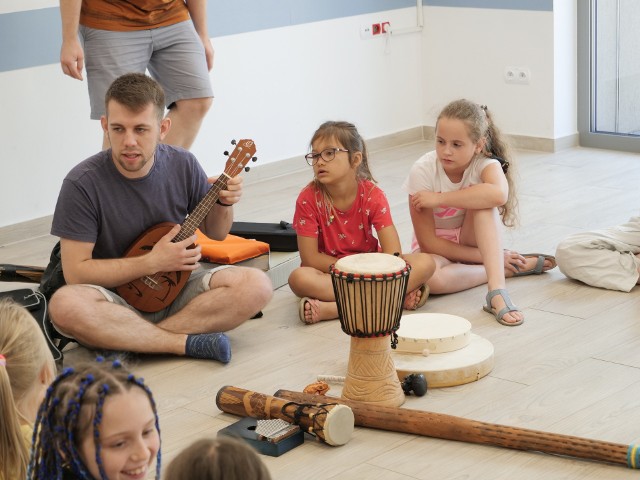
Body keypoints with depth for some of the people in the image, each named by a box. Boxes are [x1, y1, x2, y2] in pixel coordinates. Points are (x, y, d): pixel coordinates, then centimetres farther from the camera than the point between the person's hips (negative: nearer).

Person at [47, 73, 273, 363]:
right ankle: (186, 343, -24)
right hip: (118, 300, -3)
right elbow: (75, 272, -16)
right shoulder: (83, 184, -16)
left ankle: (127, 341, -20)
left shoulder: (183, 166, -4)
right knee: (65, 306, -36)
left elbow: (215, 233, 12)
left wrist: (224, 204, -11)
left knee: (256, 286, -22)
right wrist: (153, 262, -19)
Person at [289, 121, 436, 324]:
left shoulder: (373, 195, -11)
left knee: (425, 263, -23)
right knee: (299, 278, -36)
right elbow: (310, 258, -15)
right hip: (329, 272, -2)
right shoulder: (308, 199, -14)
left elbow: (392, 254, -18)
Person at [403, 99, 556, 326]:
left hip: (471, 241, 1)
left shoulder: (485, 163, -20)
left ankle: (497, 291, -41)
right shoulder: (423, 170, -22)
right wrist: (485, 257, -23)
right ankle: (512, 268, -20)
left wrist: (439, 198, -40)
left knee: (484, 201, -32)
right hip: (438, 247, -1)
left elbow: (499, 194, -47)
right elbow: (427, 241, -19)